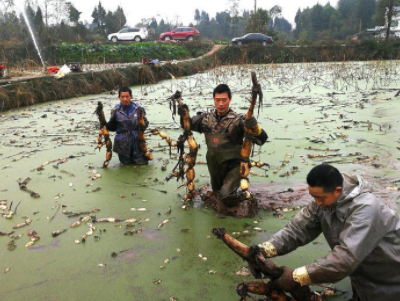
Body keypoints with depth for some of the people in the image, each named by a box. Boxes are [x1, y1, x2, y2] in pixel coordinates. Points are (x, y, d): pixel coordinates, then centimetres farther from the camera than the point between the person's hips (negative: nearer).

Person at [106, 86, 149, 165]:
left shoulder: (138, 108, -8)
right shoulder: (116, 110, -4)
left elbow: (145, 123, -4)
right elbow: (113, 127, 2)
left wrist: (142, 124, -26)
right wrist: (105, 125, -17)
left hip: (137, 141, -1)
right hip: (123, 143, 1)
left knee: (142, 162, 5)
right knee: (126, 162, 14)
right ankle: (128, 156, 48)